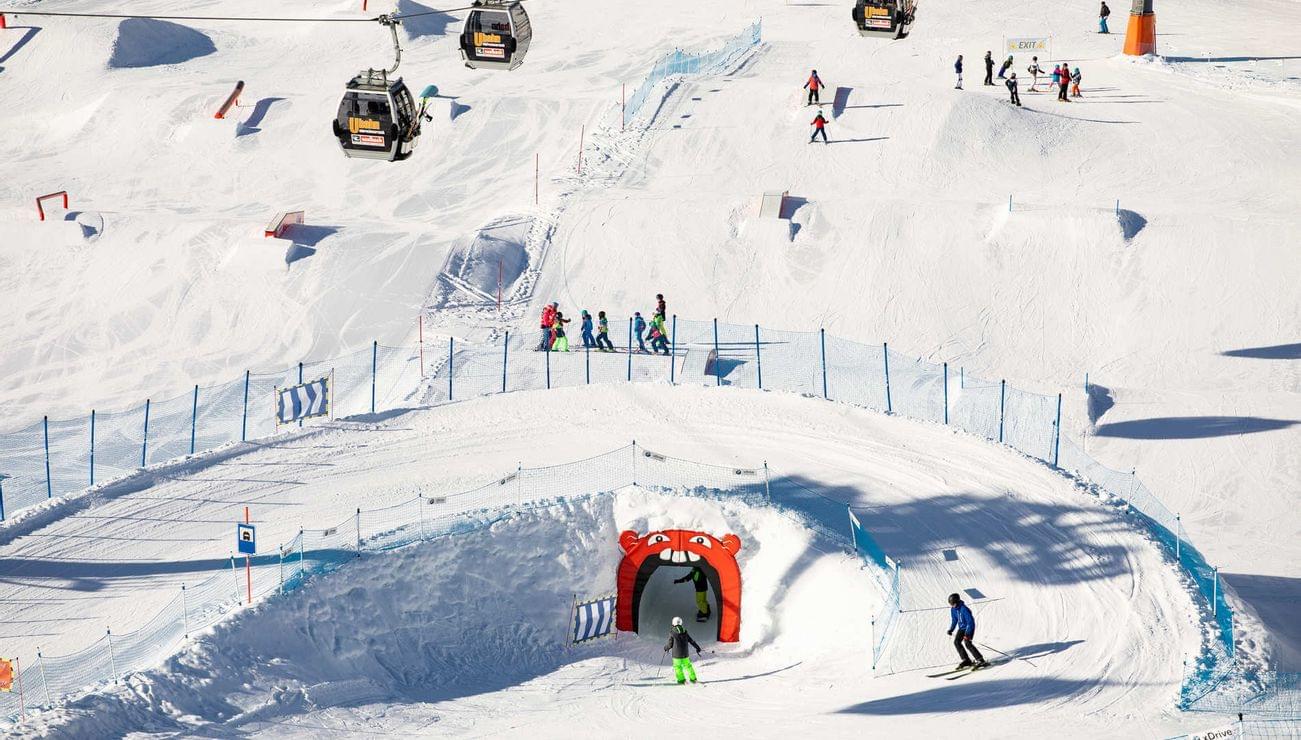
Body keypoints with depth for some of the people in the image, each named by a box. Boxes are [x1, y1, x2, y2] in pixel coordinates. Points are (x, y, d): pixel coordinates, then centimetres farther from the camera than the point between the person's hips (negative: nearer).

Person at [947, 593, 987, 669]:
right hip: (962, 627, 8)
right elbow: (954, 620, 14)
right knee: (956, 642, -3)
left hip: (969, 627, -8)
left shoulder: (964, 609, -27)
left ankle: (980, 660, -19)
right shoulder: (953, 609, -2)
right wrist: (951, 629, 1)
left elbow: (970, 621, -26)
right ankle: (966, 660, 5)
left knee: (967, 643, -22)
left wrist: (967, 633, -32)